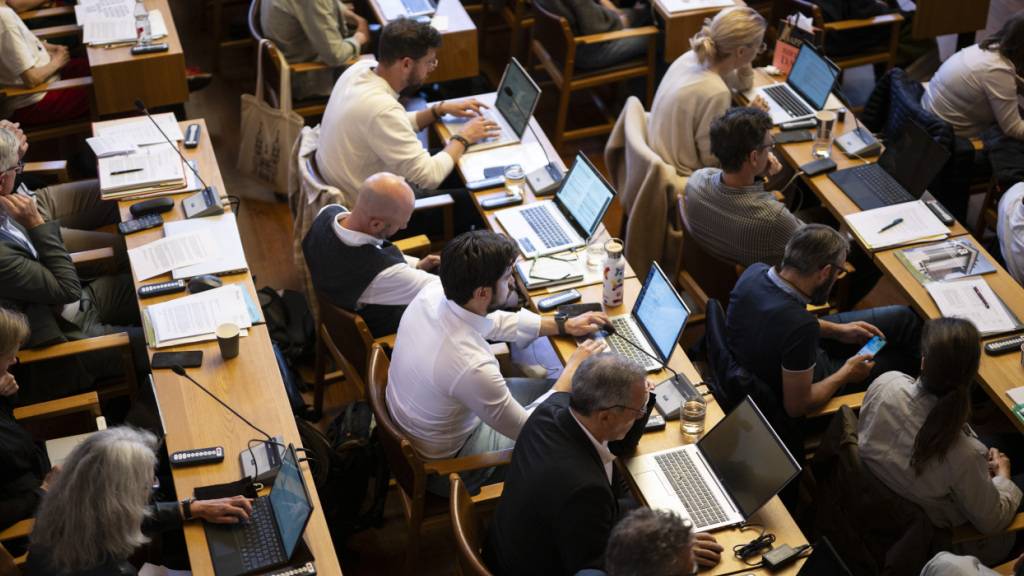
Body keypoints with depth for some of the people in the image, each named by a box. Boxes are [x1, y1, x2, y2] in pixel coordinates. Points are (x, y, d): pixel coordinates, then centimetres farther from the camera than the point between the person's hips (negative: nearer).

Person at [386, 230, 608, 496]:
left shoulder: (432, 294, -17)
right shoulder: (472, 366, -40)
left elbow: (493, 321, 6)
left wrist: (564, 325, 4)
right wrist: (572, 369, -13)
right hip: (447, 466, -7)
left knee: (548, 387, 16)